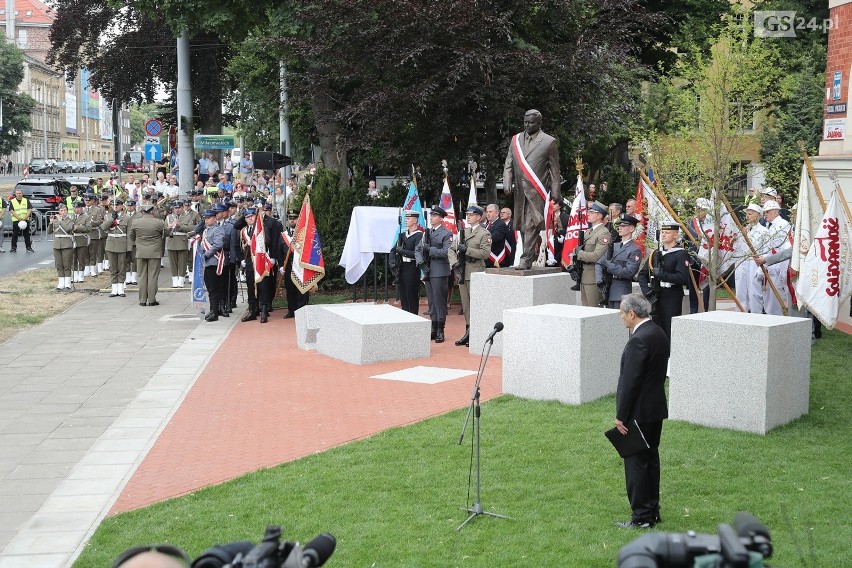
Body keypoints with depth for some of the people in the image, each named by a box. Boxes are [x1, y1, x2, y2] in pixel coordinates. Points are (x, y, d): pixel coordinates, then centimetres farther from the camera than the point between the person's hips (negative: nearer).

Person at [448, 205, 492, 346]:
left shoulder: (484, 234, -2)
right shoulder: (462, 232, 17)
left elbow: (485, 253, -13)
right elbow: (451, 249, 16)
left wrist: (467, 249, -17)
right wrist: (454, 262, -2)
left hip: (475, 274, -6)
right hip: (462, 273, 6)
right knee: (465, 304, 10)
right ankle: (468, 332, 16)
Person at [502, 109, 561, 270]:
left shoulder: (549, 142, 1)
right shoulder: (515, 140, 13)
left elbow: (554, 169, 2)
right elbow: (508, 164, 13)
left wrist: (555, 192, -2)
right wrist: (507, 182, -2)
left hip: (537, 190, -5)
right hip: (520, 190, 5)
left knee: (531, 225, -12)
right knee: (522, 225, 8)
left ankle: (526, 259, -12)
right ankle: (533, 254, 21)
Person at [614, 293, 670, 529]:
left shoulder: (638, 340, -22)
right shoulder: (659, 334, 9)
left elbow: (630, 381, -22)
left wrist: (621, 416, -16)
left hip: (639, 412, -10)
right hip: (656, 408, 10)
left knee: (636, 462, -1)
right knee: (651, 459, 16)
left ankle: (641, 517, 5)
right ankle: (652, 512, 24)